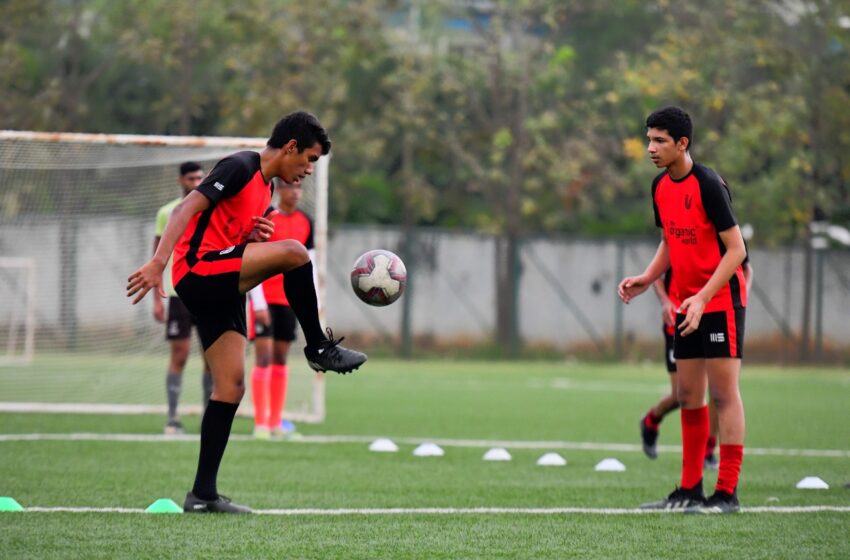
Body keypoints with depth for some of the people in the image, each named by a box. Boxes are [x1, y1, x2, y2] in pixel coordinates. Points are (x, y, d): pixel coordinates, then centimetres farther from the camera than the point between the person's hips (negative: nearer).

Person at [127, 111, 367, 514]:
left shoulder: (265, 189, 22)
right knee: (294, 252, -24)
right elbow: (186, 209, -17)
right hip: (198, 272, -10)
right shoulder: (241, 168, -7)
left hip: (218, 290, 10)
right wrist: (158, 262, -28)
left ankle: (203, 494, 3)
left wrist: (256, 236, 5)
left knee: (231, 386, 3)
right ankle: (319, 348, -10)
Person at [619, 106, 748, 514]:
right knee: (688, 395, 9)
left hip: (721, 299, -8)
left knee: (723, 392, -7)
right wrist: (647, 279, 4)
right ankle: (690, 489, 15)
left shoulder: (708, 185, -17)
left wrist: (703, 297, -25)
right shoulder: (661, 186, 7)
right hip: (686, 302, 8)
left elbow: (736, 249, -18)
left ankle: (727, 492, -6)